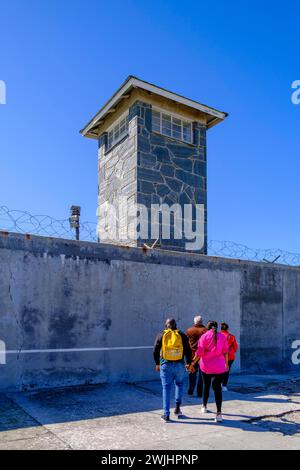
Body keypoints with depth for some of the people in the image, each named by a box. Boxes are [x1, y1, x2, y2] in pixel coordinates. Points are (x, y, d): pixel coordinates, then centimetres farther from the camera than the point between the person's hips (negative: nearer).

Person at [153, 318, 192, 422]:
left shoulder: (161, 335, 1)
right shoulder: (182, 335, 1)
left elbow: (155, 351, 3)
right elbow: (188, 351, 2)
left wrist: (157, 364, 15)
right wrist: (188, 363, 14)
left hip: (165, 365, -1)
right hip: (179, 365, 1)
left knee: (166, 388, 5)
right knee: (179, 384, 23)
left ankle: (166, 415, 5)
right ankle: (177, 408, 17)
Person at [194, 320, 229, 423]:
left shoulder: (204, 336, -6)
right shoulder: (222, 336, 1)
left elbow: (199, 353, -9)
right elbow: (225, 352, 2)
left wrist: (192, 364, 0)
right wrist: (226, 364, 15)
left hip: (206, 366, 0)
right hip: (219, 367, 1)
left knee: (206, 386, 19)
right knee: (217, 388, 1)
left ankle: (204, 407, 36)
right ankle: (219, 413, -10)